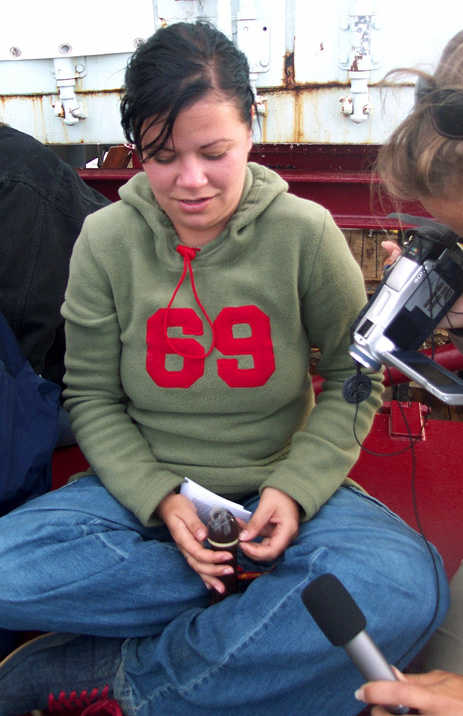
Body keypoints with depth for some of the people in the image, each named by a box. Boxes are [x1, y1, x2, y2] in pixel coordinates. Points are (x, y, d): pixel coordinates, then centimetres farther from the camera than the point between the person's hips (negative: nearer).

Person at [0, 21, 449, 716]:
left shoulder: (305, 232, -8)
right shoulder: (106, 239, -6)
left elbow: (355, 378, 0)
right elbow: (92, 399, -1)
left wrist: (297, 487, -14)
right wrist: (159, 497, -16)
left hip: (279, 483, 0)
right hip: (145, 485, 1)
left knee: (407, 587, -29)